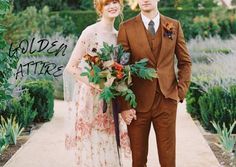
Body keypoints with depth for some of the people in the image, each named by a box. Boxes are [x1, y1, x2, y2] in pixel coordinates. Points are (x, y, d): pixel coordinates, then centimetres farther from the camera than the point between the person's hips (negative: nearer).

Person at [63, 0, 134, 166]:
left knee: (110, 149, 9)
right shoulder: (90, 32, -11)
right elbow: (71, 67, -13)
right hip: (91, 98, -6)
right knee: (92, 149, 2)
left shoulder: (118, 35, 8)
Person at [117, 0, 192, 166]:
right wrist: (124, 106, -9)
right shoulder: (127, 28, -1)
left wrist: (181, 91, -2)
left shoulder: (174, 25, 6)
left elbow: (185, 62, 11)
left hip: (167, 100, 1)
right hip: (138, 101, -1)